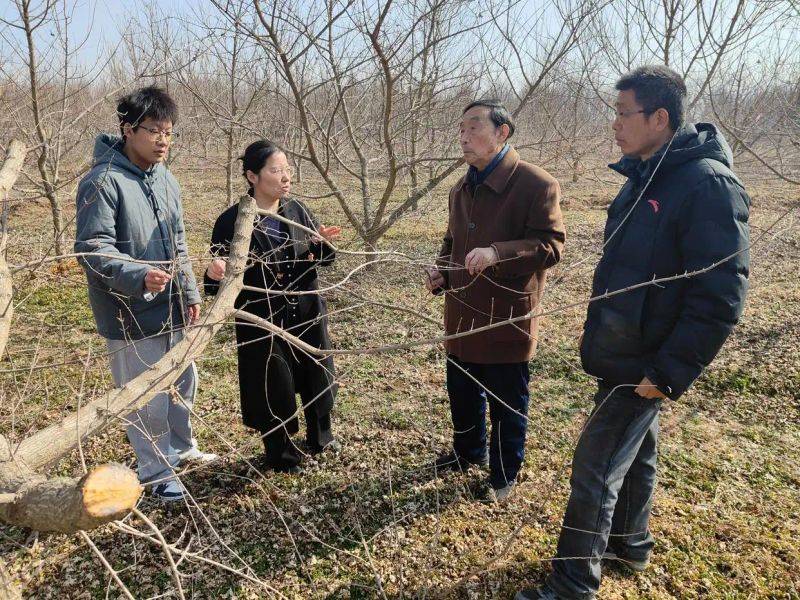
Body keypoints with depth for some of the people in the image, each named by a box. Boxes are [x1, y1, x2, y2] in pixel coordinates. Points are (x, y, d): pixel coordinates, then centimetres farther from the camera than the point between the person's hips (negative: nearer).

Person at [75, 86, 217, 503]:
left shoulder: (165, 178, 8)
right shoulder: (102, 182, -17)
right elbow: (93, 249, -20)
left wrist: (190, 292, 13)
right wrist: (138, 276, -36)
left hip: (170, 307, 8)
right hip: (130, 312, -7)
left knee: (183, 382, 20)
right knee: (147, 397, 4)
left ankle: (181, 448, 43)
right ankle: (157, 472, 24)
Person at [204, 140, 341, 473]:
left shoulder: (297, 211, -1)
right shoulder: (232, 221, -13)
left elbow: (324, 260, 7)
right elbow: (218, 281, -8)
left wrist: (321, 244, -15)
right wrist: (214, 273, -32)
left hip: (307, 313, 4)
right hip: (262, 321, -4)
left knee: (317, 378, 17)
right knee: (273, 389, 6)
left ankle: (320, 437, 45)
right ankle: (281, 456, 31)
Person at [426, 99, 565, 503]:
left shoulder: (536, 185, -15)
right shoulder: (462, 189, 11)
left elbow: (550, 246, -19)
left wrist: (496, 253, -33)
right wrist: (441, 272, 2)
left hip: (507, 317, -7)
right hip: (462, 315, 7)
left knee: (506, 402, 8)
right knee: (461, 392, 22)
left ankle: (504, 474, 29)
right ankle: (468, 451, 46)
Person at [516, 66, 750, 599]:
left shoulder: (707, 185, -22)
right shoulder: (646, 176, 7)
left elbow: (721, 298, -24)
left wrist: (670, 373, -22)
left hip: (644, 366, -9)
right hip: (623, 352, 9)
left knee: (595, 469, -1)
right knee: (634, 450, 23)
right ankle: (629, 543, 43)